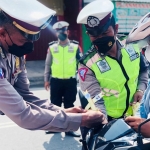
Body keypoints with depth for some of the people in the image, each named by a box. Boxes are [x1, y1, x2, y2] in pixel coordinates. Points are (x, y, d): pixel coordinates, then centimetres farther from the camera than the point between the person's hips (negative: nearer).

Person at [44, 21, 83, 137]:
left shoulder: (75, 46, 1)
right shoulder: (52, 47, 3)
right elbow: (48, 64, 8)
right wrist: (46, 79, 7)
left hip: (70, 81, -1)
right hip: (56, 81, 1)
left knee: (69, 105, 7)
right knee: (55, 104, 10)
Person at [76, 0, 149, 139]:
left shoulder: (132, 47, -6)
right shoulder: (87, 64, -20)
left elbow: (143, 69, 13)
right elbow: (95, 100, -26)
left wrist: (141, 89, -4)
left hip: (133, 116, 5)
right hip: (106, 121, -4)